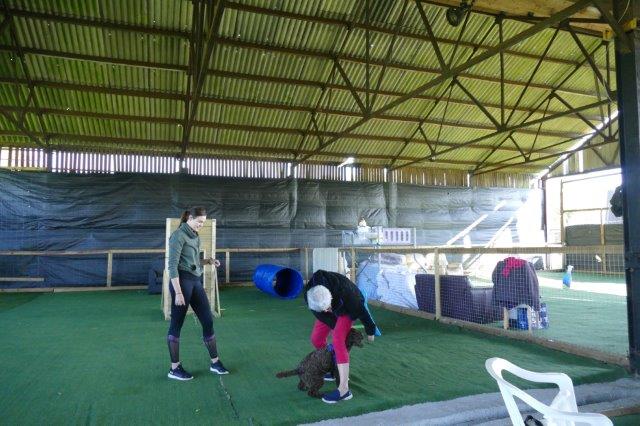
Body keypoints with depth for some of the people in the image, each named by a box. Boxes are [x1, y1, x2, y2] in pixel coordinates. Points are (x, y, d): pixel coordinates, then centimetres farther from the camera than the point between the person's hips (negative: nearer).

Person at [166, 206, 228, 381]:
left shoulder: (195, 236, 14)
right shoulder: (178, 235, -11)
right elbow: (172, 266, -16)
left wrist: (208, 261, 5)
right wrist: (178, 292, -20)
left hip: (196, 282, 8)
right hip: (182, 282, -8)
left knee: (208, 321, 8)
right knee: (177, 325, 2)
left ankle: (215, 362, 19)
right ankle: (175, 369, 14)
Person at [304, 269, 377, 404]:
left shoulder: (344, 291, -42)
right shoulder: (310, 295, -32)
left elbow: (360, 310, -25)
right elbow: (322, 315, -16)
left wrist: (370, 331, -10)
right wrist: (338, 329, -16)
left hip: (347, 308, -5)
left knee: (338, 340, -22)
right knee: (316, 339, 2)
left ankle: (344, 389, -24)